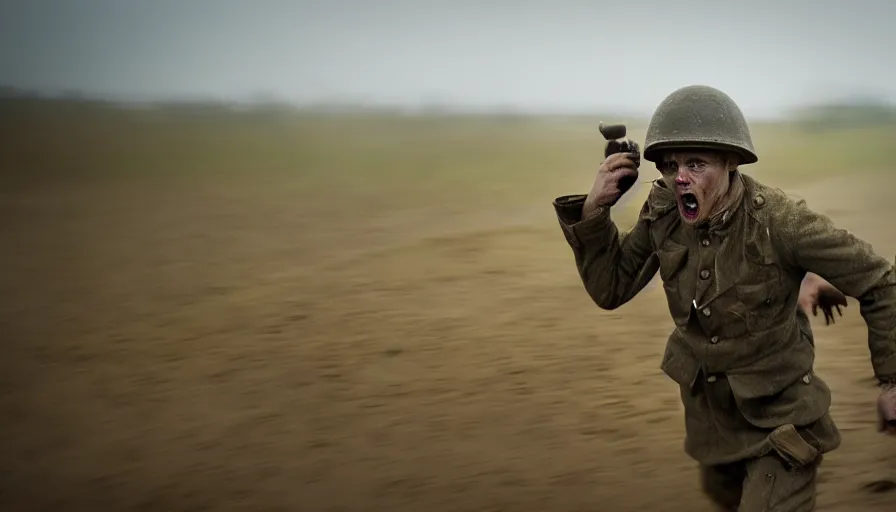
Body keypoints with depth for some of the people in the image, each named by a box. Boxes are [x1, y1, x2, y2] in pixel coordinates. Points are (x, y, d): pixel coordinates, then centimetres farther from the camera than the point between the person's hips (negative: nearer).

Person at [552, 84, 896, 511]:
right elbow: (610, 289, -8)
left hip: (775, 408, -6)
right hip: (708, 404, 6)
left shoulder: (778, 220, -31)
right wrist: (593, 210, -23)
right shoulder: (662, 212, -16)